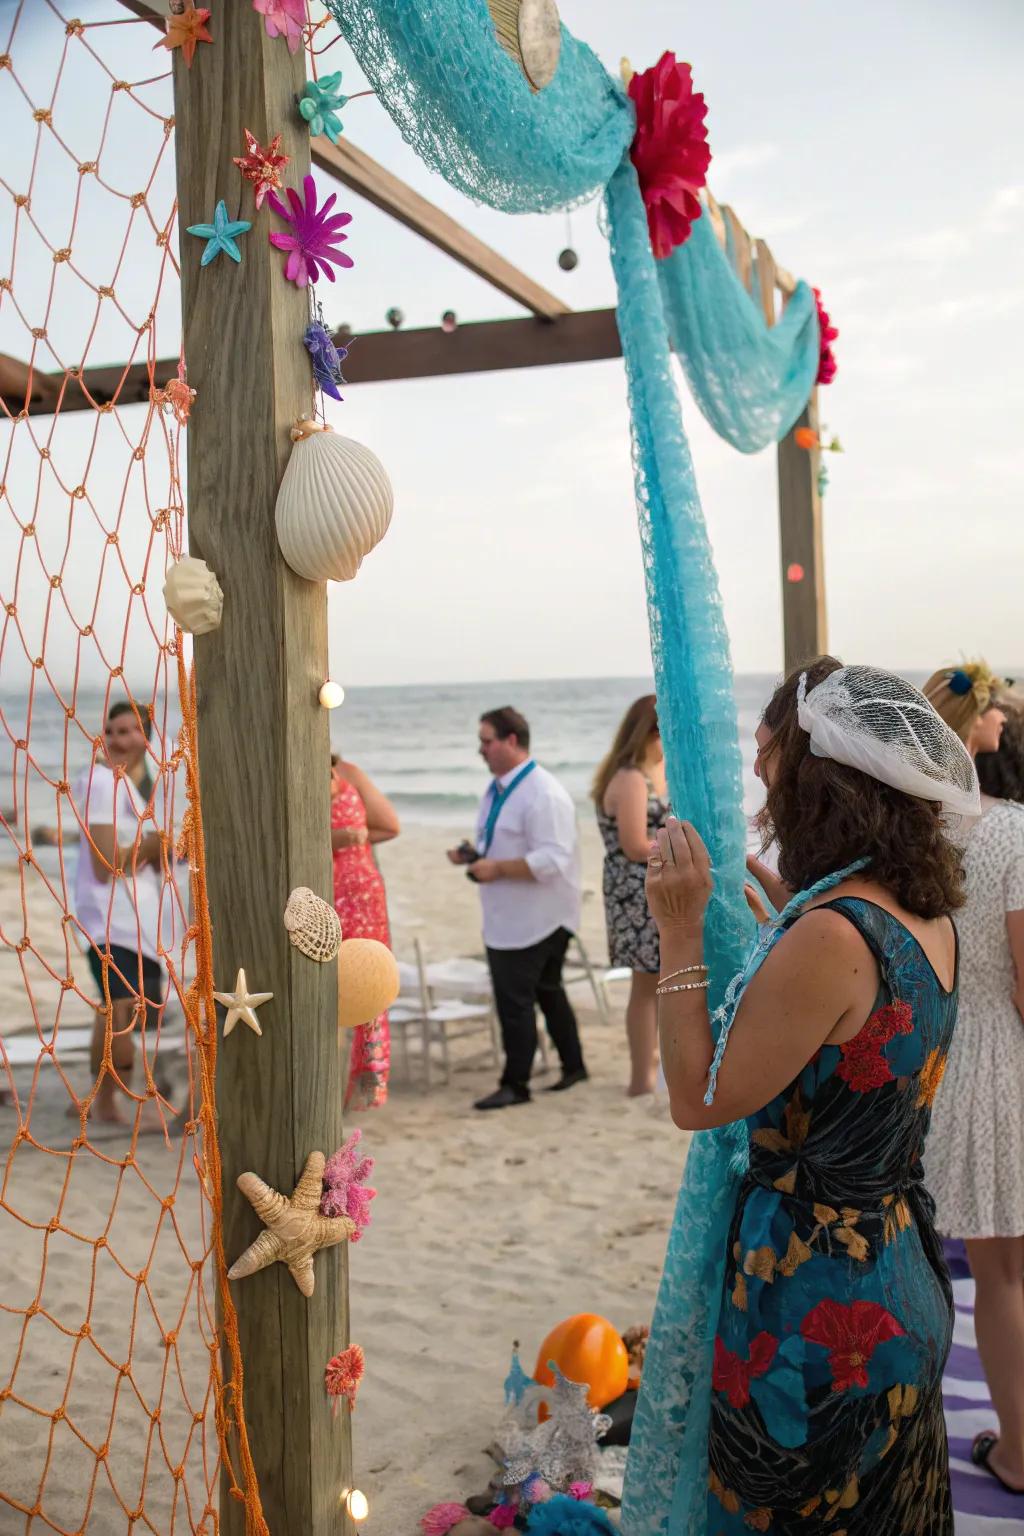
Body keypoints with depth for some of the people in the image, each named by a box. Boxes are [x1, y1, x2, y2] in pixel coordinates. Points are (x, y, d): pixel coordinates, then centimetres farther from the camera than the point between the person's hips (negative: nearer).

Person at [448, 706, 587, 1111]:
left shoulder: (543, 795, -21)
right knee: (546, 993, 19)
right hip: (505, 918, 10)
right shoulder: (498, 788, 10)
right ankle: (573, 1066, 32)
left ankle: (515, 1084, 8)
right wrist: (472, 853, 3)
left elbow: (552, 860, -28)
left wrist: (497, 869, -26)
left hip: (534, 921, -10)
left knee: (515, 1001, -3)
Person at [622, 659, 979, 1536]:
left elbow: (698, 1099, -19)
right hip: (899, 1275, 9)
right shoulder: (929, 918, 1)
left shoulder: (830, 937, -26)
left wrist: (681, 934, -16)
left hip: (810, 1298, -9)